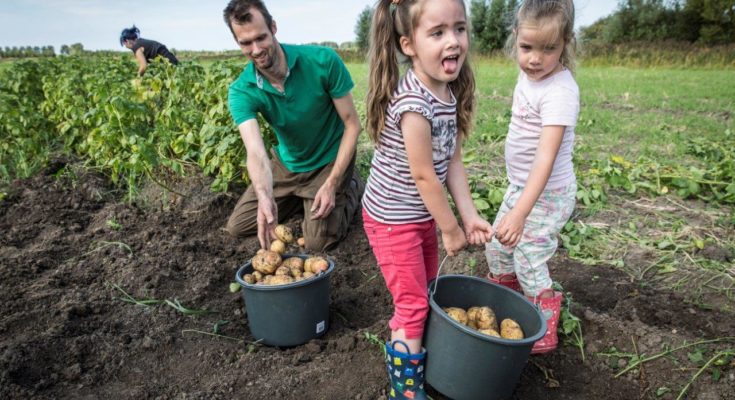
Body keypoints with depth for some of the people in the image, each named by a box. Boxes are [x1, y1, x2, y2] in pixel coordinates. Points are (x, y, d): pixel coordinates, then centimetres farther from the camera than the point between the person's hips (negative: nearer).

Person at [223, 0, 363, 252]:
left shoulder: (323, 61, -26)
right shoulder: (242, 92, -20)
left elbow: (352, 124, -19)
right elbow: (255, 151, -36)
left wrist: (331, 185, -24)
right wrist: (265, 197, -57)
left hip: (330, 162, -3)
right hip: (287, 165, 4)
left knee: (318, 242, -12)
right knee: (237, 227, 9)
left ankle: (352, 189, 14)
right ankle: (300, 199, 26)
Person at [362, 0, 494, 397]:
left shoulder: (451, 93, -2)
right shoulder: (413, 102, -28)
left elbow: (452, 161, 0)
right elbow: (423, 175, -23)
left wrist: (469, 216, -5)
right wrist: (451, 229, -12)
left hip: (423, 215, 8)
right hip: (393, 219, -8)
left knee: (426, 290, 24)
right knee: (413, 305, 4)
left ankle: (408, 346, 49)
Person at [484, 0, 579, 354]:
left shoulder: (559, 91, -26)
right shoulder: (529, 74, 0)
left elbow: (546, 156, -34)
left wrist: (521, 212, -41)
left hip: (545, 193, -9)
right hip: (520, 185, 9)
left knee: (529, 261, -1)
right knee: (498, 247, 20)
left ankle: (543, 335, 22)